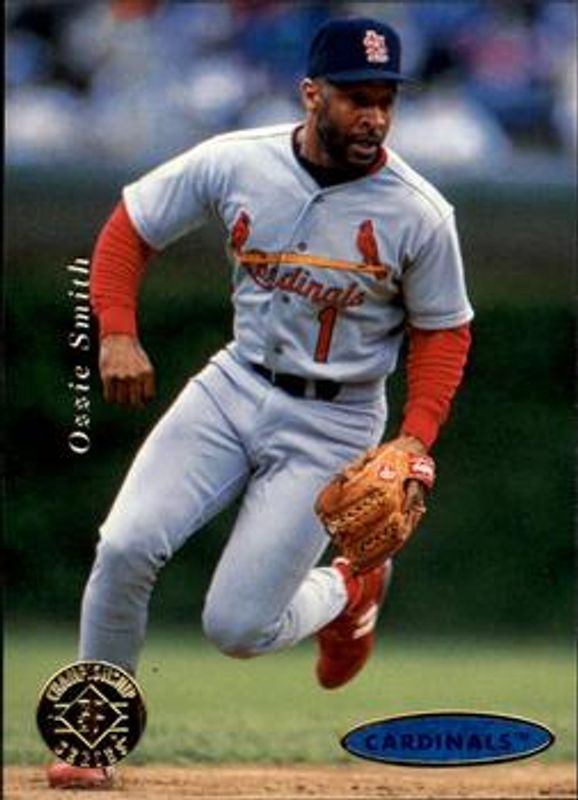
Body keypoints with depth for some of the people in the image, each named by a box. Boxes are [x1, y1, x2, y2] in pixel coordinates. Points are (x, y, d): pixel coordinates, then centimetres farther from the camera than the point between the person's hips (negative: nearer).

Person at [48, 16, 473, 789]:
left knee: (236, 627, -10)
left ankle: (346, 592, 24)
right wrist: (117, 333, -13)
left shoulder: (421, 215, -14)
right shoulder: (235, 163, -10)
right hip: (236, 385, 2)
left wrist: (415, 441, -14)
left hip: (333, 423, -2)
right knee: (126, 546, -18)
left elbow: (443, 330, -1)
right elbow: (130, 226, 1)